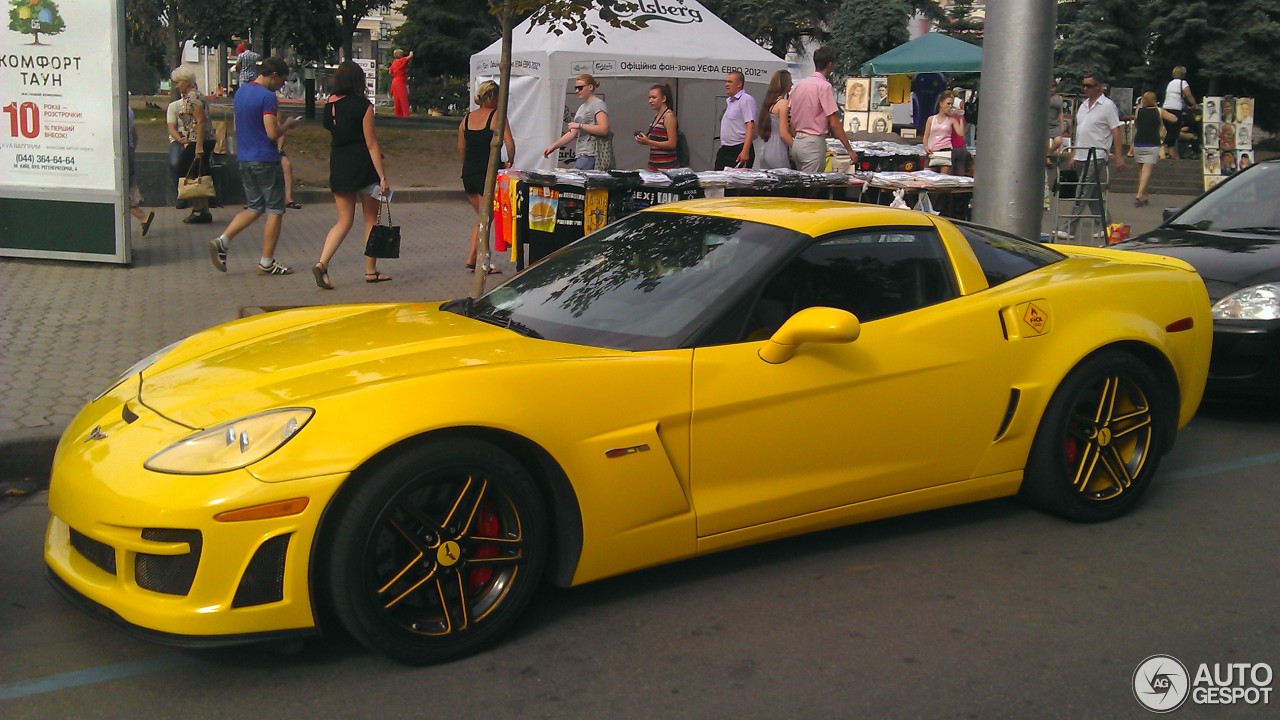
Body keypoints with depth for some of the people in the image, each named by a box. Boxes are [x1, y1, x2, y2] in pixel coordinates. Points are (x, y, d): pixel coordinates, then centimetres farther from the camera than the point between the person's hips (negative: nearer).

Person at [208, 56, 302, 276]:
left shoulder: (240, 92, 12)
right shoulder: (267, 97, -15)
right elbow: (273, 133, -21)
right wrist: (287, 125, -1)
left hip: (244, 159, 8)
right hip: (265, 160, -8)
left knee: (254, 208, 17)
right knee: (275, 210, 2)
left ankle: (222, 241, -1)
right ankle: (267, 262, 4)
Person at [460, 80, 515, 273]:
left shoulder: (467, 118, 9)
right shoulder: (497, 116, -8)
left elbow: (461, 148, 10)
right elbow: (510, 145, -15)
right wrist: (510, 163, 2)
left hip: (468, 173, 6)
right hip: (488, 173, -6)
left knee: (481, 217, 19)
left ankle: (472, 258, 13)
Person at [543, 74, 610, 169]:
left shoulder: (598, 104, -3)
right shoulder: (582, 108, 23)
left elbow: (604, 129, -16)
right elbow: (573, 133, 23)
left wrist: (579, 125, -13)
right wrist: (554, 146, 15)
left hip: (591, 155, -8)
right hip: (582, 155, 8)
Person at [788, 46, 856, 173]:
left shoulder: (799, 85, 11)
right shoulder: (824, 86, -11)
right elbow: (834, 123, -15)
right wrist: (849, 150, -11)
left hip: (797, 143, 8)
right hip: (814, 143, -8)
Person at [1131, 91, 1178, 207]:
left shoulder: (1138, 111, 3)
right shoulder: (1159, 111, 2)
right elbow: (1174, 119, 8)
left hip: (1138, 144, 2)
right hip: (1153, 145, -2)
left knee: (1141, 171, 15)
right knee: (1147, 171, -10)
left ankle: (1144, 196, 19)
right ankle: (1139, 195, -26)